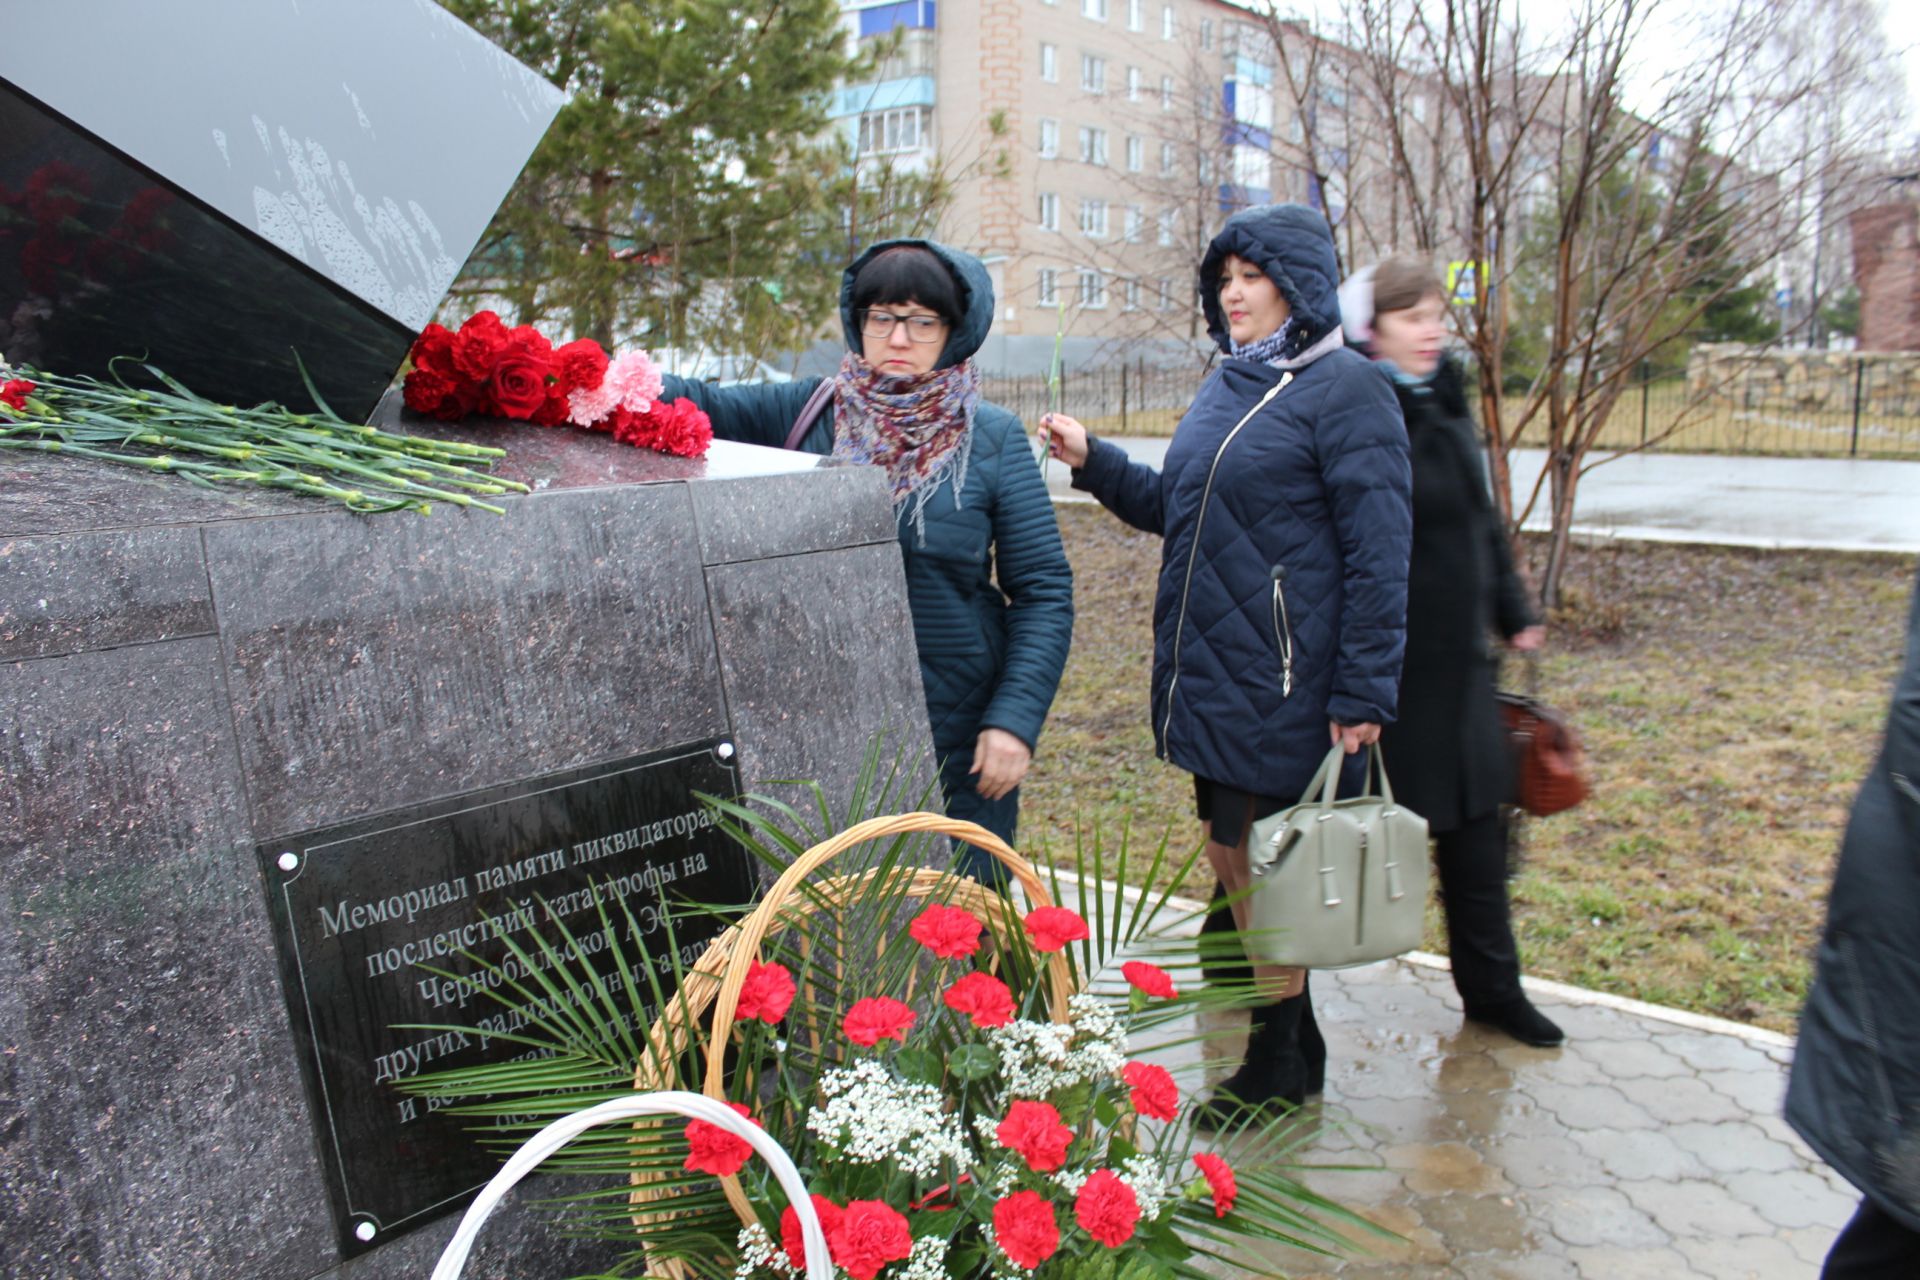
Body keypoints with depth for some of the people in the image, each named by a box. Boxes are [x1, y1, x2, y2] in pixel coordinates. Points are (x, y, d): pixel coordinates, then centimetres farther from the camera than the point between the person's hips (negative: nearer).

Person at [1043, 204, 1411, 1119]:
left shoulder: (1343, 390, -10)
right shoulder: (1224, 388, 14)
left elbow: (1378, 554, -13)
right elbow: (1172, 510, 21)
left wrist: (1363, 693, -16)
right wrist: (1092, 462, 9)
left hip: (1283, 683, -8)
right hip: (1210, 674, 8)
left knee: (1266, 863, 2)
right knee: (1230, 856, 15)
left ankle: (1277, 1066, 21)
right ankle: (1295, 1047, 33)